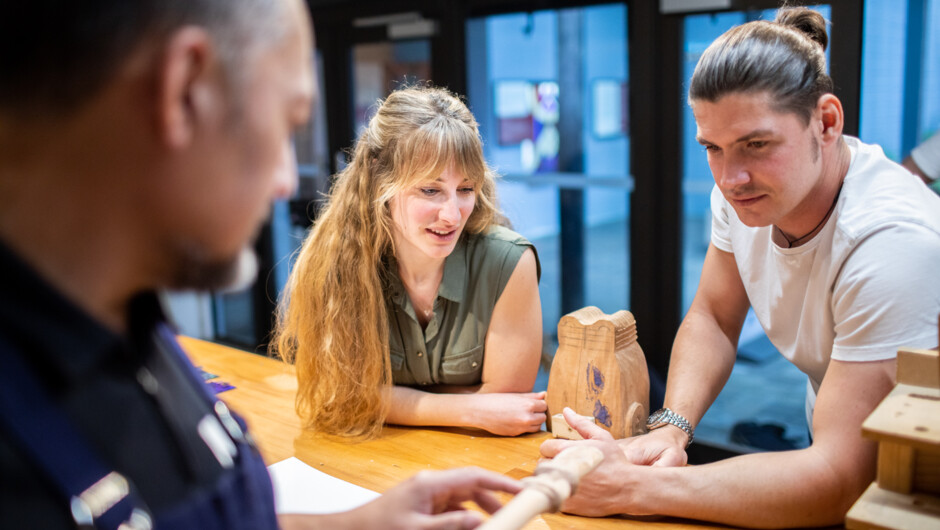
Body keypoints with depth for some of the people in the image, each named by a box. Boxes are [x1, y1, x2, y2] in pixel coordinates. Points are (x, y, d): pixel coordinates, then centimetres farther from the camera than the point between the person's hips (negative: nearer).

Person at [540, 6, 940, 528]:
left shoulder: (893, 243, -29)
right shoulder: (742, 189, -11)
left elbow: (837, 483, -31)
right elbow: (712, 318, 3)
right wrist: (670, 426, -13)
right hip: (832, 447, 5)